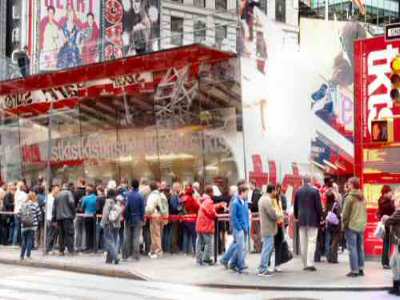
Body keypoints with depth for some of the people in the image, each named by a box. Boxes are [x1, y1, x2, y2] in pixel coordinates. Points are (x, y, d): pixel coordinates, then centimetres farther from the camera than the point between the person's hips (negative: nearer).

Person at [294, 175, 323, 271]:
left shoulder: (298, 192, 4)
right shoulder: (315, 191, -7)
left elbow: (295, 206, 11)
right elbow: (318, 206, -8)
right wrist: (319, 218, 3)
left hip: (301, 220, 4)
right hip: (313, 220, -4)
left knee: (303, 243, 9)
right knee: (312, 241, -3)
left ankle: (305, 264, 13)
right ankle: (310, 263, -11)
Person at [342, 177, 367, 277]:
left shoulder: (350, 197, -12)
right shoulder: (362, 198, 9)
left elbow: (345, 213, -10)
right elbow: (365, 212, 13)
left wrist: (344, 224, 0)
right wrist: (364, 222, 17)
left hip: (351, 226, -7)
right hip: (361, 226, 7)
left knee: (352, 248, -2)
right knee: (360, 248, 13)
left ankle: (354, 270, -2)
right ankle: (361, 269, 17)